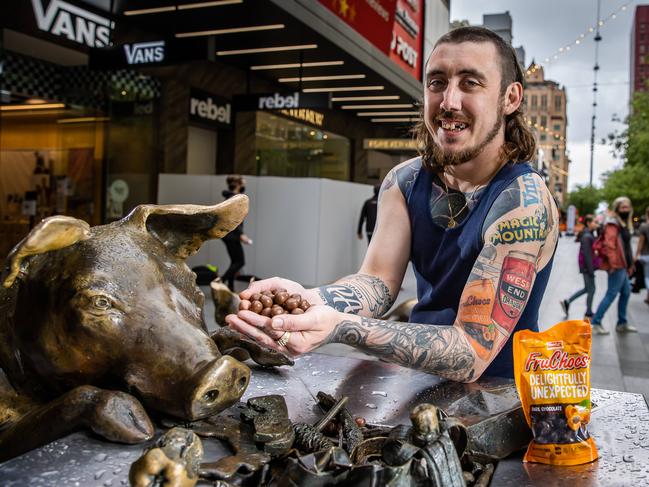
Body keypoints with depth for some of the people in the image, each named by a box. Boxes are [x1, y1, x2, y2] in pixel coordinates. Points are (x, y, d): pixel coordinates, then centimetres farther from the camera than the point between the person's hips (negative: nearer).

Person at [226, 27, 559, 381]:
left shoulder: (523, 202, -21)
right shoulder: (405, 181, -2)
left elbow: (471, 355, -26)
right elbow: (379, 281, -10)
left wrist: (341, 327, -40)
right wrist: (309, 300, -31)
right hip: (417, 379, 4)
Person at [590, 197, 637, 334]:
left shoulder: (624, 224, 17)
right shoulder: (613, 224, -14)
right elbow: (609, 245, -23)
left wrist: (629, 264, 20)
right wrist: (614, 263, -27)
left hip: (623, 265, 10)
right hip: (617, 266, -10)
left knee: (626, 292, 14)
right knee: (612, 294, -6)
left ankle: (622, 323, 24)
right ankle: (596, 322, 0)